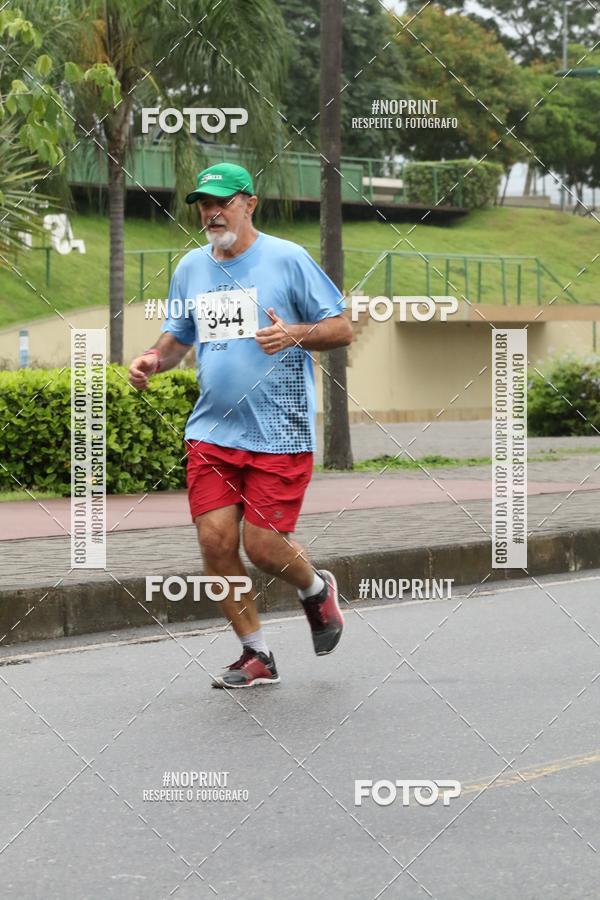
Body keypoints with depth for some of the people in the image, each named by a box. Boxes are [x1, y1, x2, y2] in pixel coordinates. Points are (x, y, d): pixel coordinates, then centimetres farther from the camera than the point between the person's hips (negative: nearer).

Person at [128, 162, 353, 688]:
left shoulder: (287, 259, -4)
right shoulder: (191, 268, 11)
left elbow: (342, 329, -2)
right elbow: (177, 338, 21)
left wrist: (294, 334, -22)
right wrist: (154, 360, -2)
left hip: (279, 432, -5)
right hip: (212, 430, 5)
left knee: (263, 546, -8)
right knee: (215, 541, -4)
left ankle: (317, 590, 28)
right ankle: (257, 656, 12)